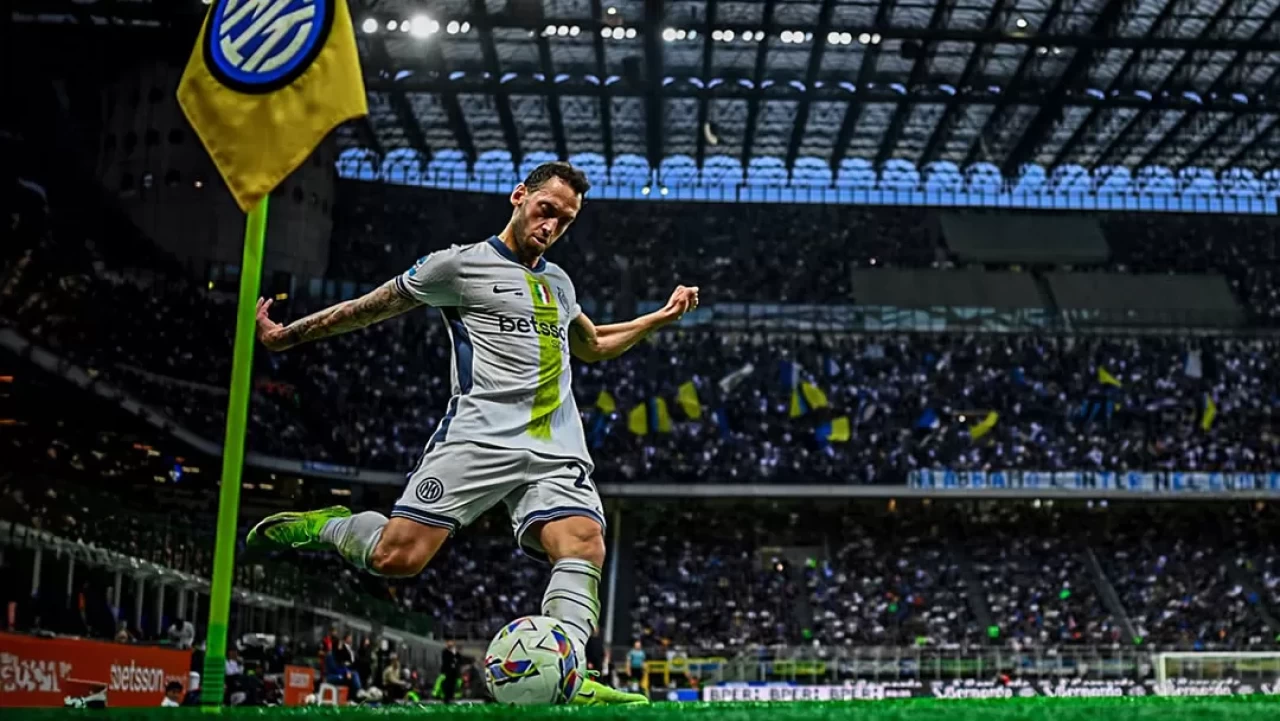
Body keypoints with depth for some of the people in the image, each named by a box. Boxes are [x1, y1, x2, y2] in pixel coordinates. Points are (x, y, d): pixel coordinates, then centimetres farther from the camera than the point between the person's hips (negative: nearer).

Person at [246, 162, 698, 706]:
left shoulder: (559, 282, 26)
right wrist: (286, 335, 15)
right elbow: (368, 309, 14)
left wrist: (659, 318, 35)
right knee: (398, 556, -18)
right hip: (479, 439, -5)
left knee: (583, 546, -23)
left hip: (558, 452, 5)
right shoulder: (462, 264, 7)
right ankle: (324, 527, 14)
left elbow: (594, 346, 44)